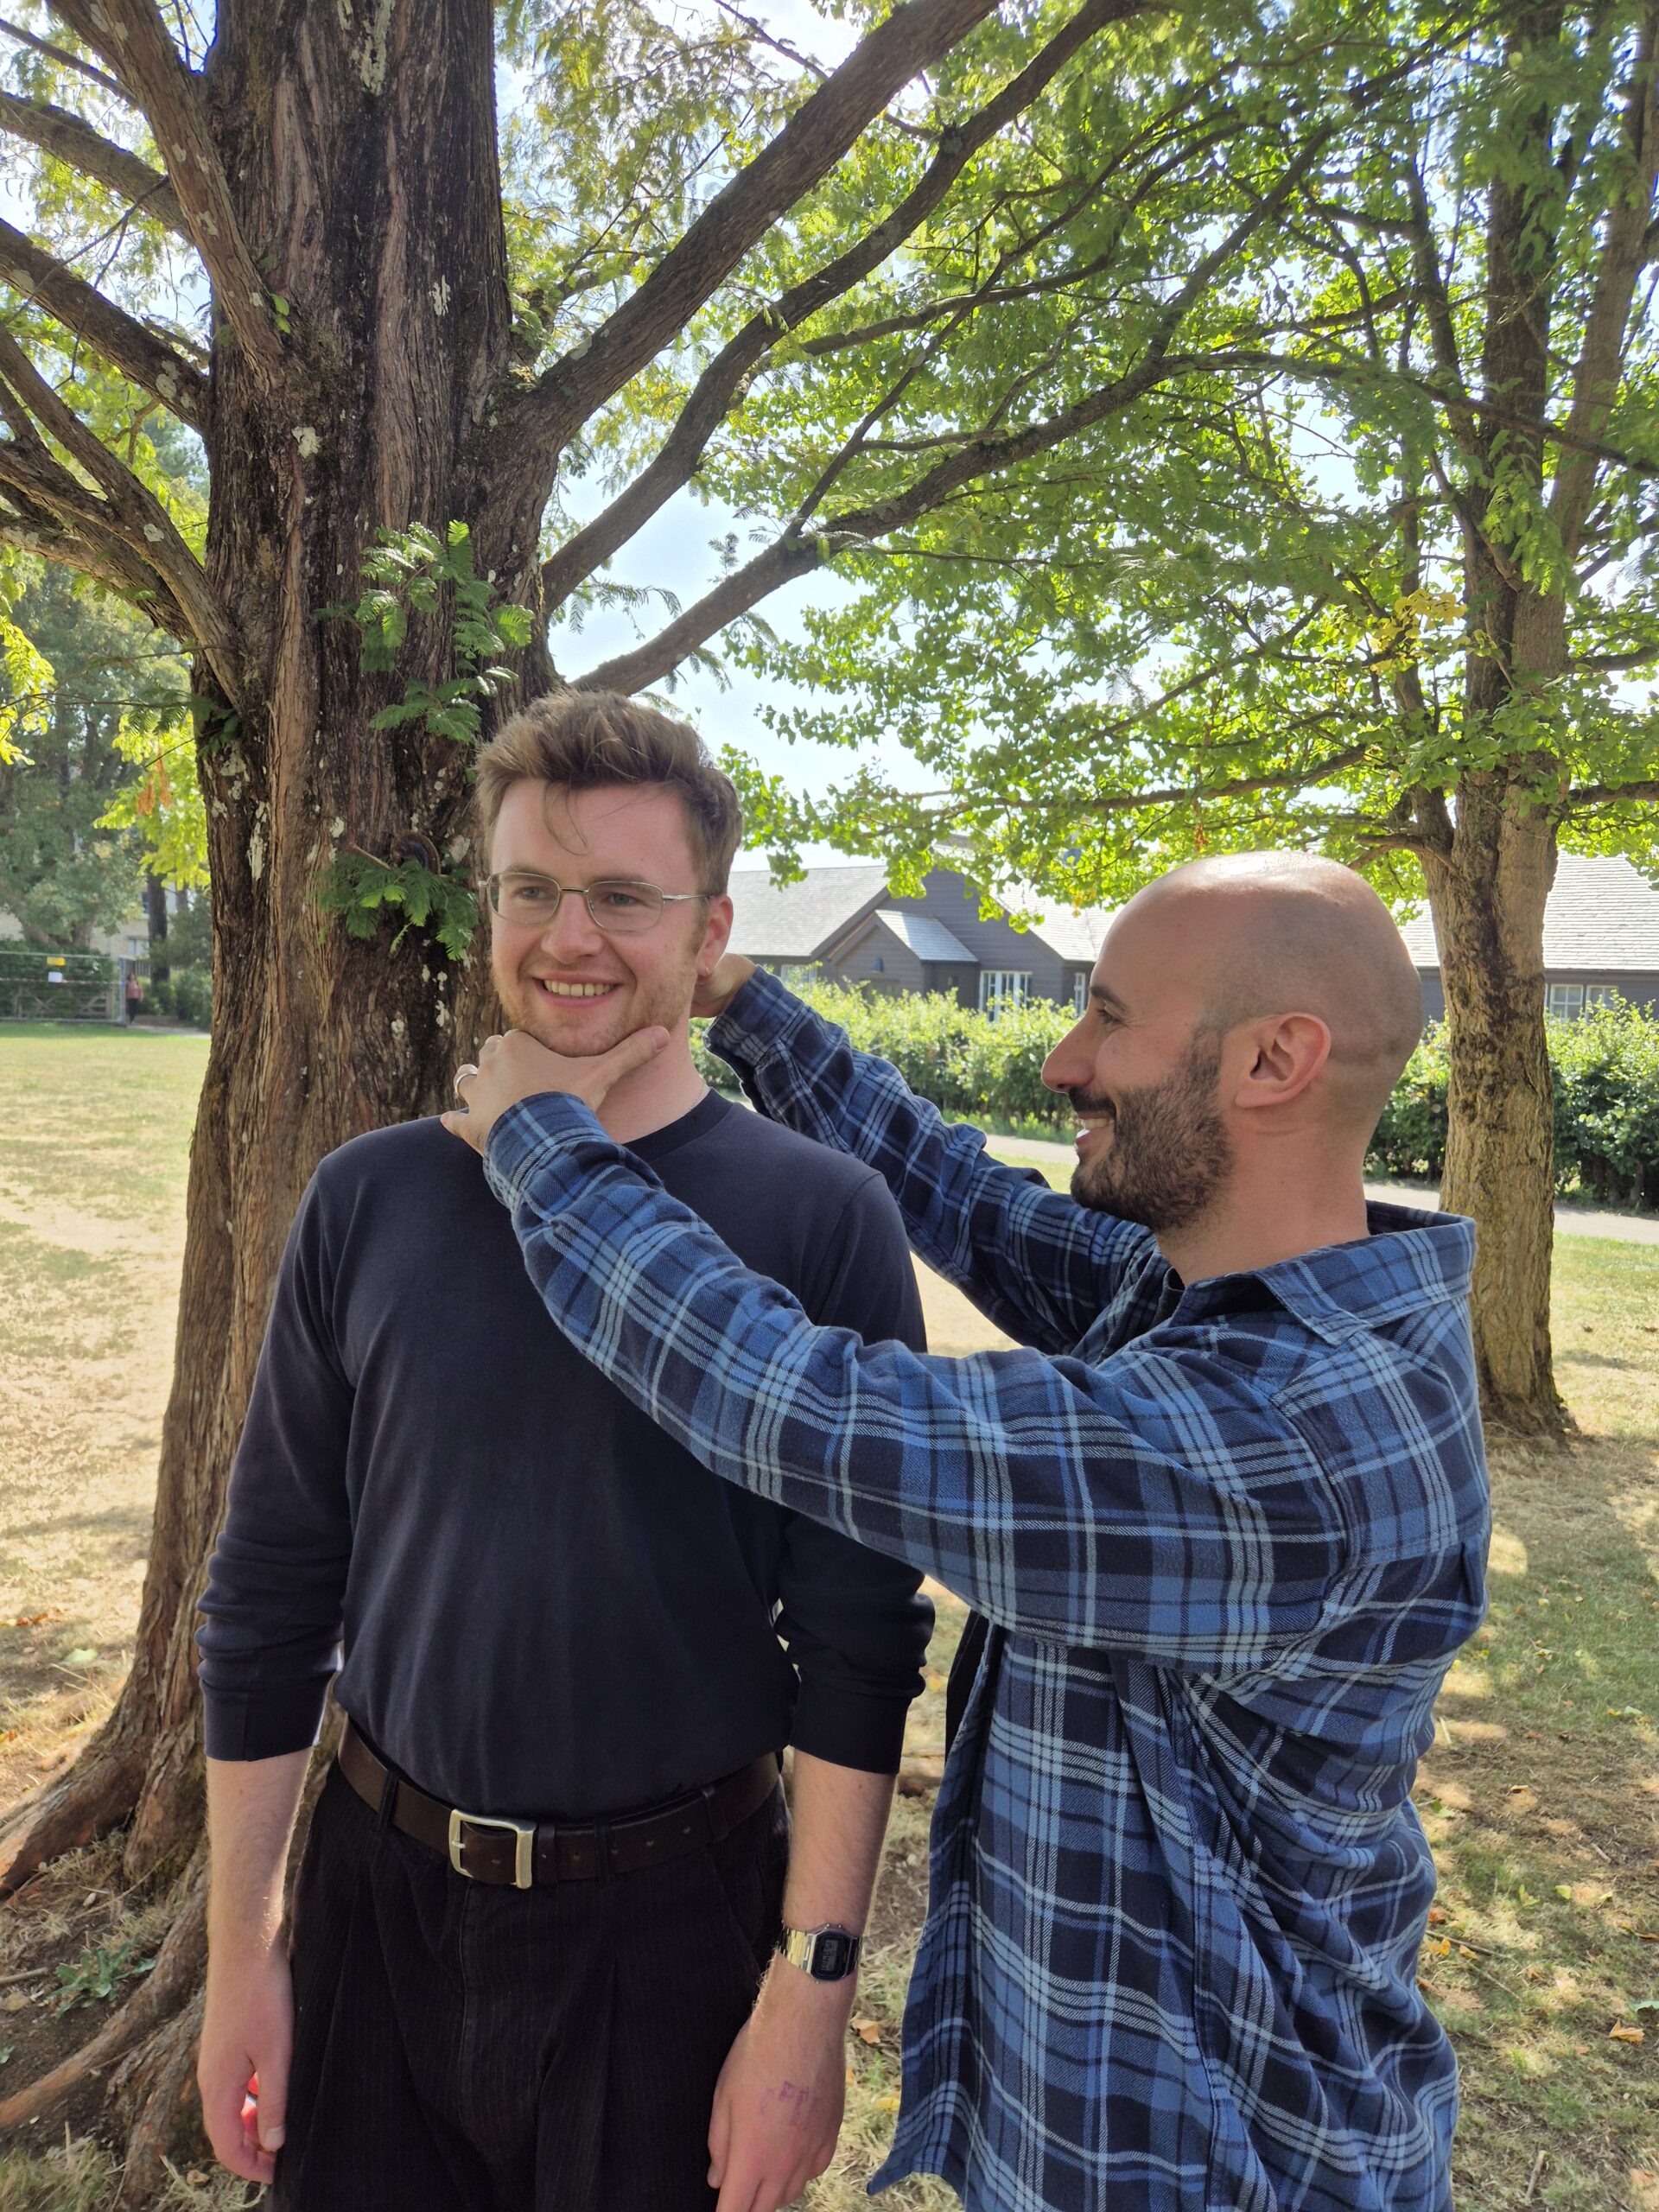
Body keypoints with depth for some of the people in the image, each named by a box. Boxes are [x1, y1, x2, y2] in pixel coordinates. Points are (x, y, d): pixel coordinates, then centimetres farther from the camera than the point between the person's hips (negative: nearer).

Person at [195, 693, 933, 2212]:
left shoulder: (821, 1219, -13)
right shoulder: (372, 1200, -4)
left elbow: (858, 1636, -11)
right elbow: (272, 1588, 1)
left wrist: (813, 1987, -10)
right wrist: (240, 1947, 4)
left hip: (672, 1913, -2)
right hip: (374, 1888, 3)